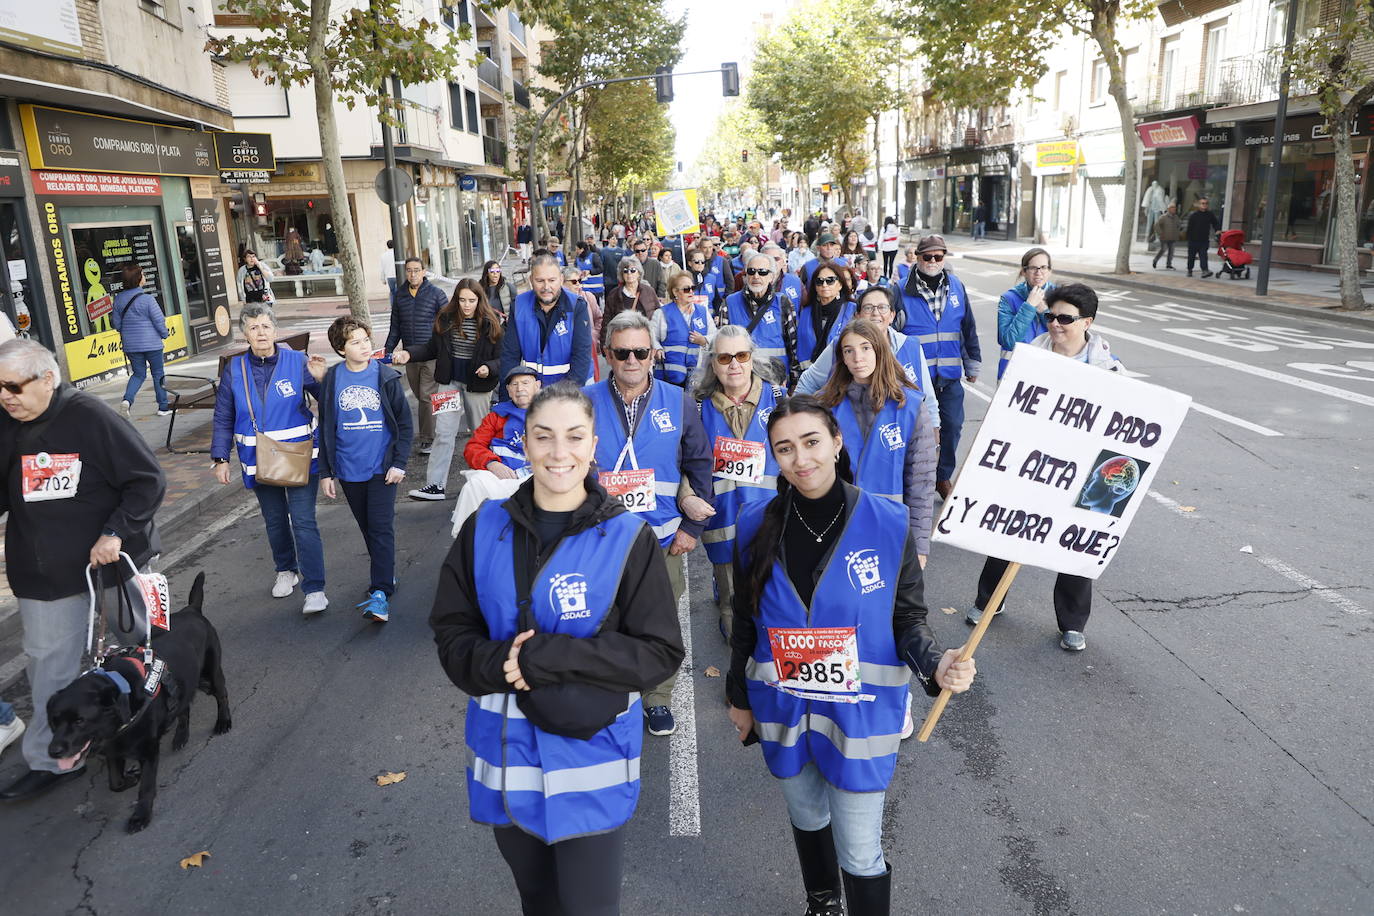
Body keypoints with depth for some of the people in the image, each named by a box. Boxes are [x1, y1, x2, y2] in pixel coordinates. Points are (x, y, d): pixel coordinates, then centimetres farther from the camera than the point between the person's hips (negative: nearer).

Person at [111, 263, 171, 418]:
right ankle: (163, 407, 14)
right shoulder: (147, 299, -15)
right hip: (151, 344, -5)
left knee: (138, 374, 16)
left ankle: (127, 399, -8)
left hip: (130, 345, 5)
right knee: (158, 374, 8)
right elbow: (159, 320, -11)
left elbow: (117, 324, 8)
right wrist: (165, 334, 8)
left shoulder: (118, 299, 2)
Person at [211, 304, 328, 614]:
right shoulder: (234, 370, 0)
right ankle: (286, 570, 40)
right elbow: (223, 418, 6)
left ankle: (315, 589, -4)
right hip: (258, 461, 4)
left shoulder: (297, 361, -8)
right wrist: (220, 458, 3)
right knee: (274, 521, 19)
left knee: (303, 522, -8)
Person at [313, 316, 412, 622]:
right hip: (348, 469, 3)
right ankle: (386, 575, 32)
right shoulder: (331, 379, 1)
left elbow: (404, 423, -1)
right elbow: (325, 428, 6)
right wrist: (325, 472, 5)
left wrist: (399, 463, -8)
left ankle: (380, 593, -7)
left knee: (381, 527, -7)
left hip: (382, 467, -3)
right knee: (367, 527, 14)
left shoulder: (386, 377, -4)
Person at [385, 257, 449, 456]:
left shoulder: (436, 293, -2)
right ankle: (427, 433, 21)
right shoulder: (399, 295, 11)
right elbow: (395, 327, 18)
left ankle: (427, 438, -2)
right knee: (419, 396, 10)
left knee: (427, 396, -9)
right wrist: (387, 351, 11)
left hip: (431, 355, -5)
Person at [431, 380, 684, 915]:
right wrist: (499, 664, -21)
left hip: (591, 760, -3)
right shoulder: (486, 528, -2)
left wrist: (545, 657, -22)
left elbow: (660, 652, -13)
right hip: (504, 756, 3)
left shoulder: (628, 537, -12)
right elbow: (451, 631, 1)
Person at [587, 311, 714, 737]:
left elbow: (700, 467, 4)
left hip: (664, 538, 1)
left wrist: (692, 527, 1)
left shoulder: (679, 403, -2)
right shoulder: (585, 403, -5)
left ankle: (658, 699, 34)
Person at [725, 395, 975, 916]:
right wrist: (739, 697, 11)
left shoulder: (888, 525, -15)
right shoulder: (756, 526, -9)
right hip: (783, 711, 3)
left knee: (860, 853, 6)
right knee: (807, 817, 26)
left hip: (860, 715, -3)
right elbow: (745, 622, 2)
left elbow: (908, 618, -7)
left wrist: (936, 664, -26)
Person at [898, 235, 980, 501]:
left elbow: (968, 328, 11)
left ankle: (944, 476, 24)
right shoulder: (904, 290, -6)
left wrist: (973, 364, 14)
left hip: (950, 373, 3)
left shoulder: (956, 286, 4)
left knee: (952, 426, 6)